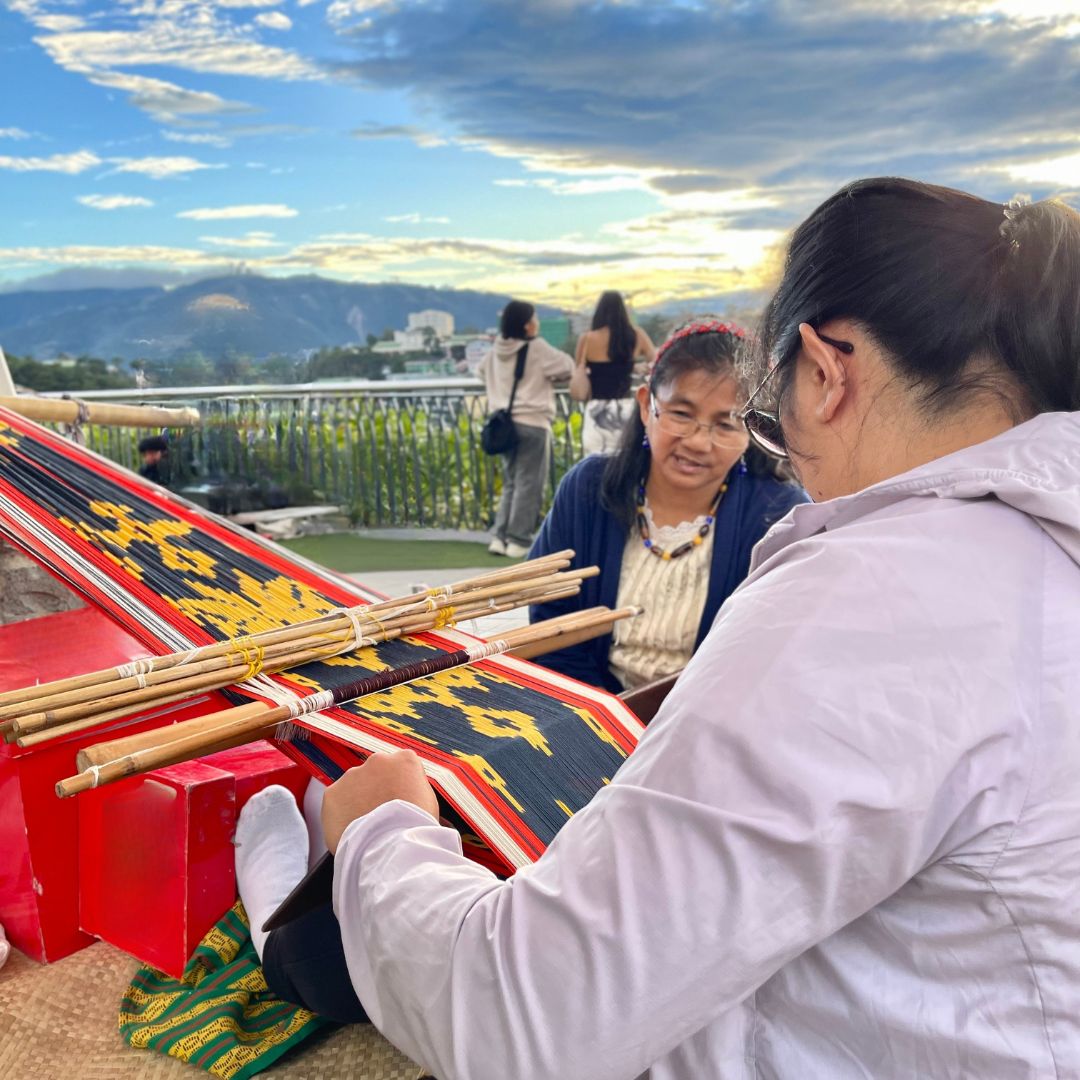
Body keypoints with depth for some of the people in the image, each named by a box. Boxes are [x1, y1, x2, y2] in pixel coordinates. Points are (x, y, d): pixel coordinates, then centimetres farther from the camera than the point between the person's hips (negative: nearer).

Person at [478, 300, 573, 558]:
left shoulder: (496, 350, 9)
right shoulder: (537, 348, -9)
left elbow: (482, 370, 24)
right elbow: (567, 367, -5)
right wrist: (547, 376, 12)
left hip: (504, 422, 7)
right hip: (533, 423, -7)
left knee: (511, 483, 16)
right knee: (528, 484, -1)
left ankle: (500, 537, 11)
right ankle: (519, 541, -1)